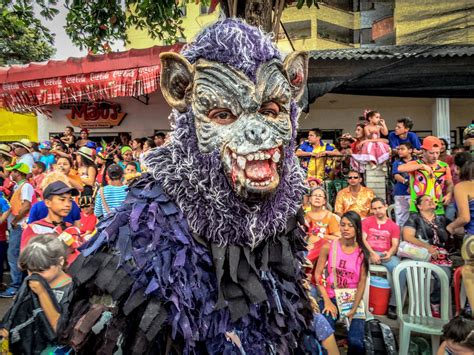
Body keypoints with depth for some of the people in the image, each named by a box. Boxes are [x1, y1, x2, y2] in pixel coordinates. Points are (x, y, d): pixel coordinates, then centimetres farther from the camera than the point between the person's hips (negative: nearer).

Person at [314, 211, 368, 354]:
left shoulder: (362, 252, -2)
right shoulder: (328, 247, -4)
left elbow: (362, 281, -3)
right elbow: (318, 274, -3)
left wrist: (354, 308, -11)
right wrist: (327, 301, -10)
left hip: (353, 300, 1)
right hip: (331, 298, -1)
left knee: (356, 343, -13)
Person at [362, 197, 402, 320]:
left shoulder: (393, 226, 13)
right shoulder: (366, 221, 12)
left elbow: (395, 245, 3)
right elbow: (362, 239, 0)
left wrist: (389, 253, -20)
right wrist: (372, 253, -14)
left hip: (386, 254, 1)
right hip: (368, 253, -1)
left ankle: (393, 304, -16)